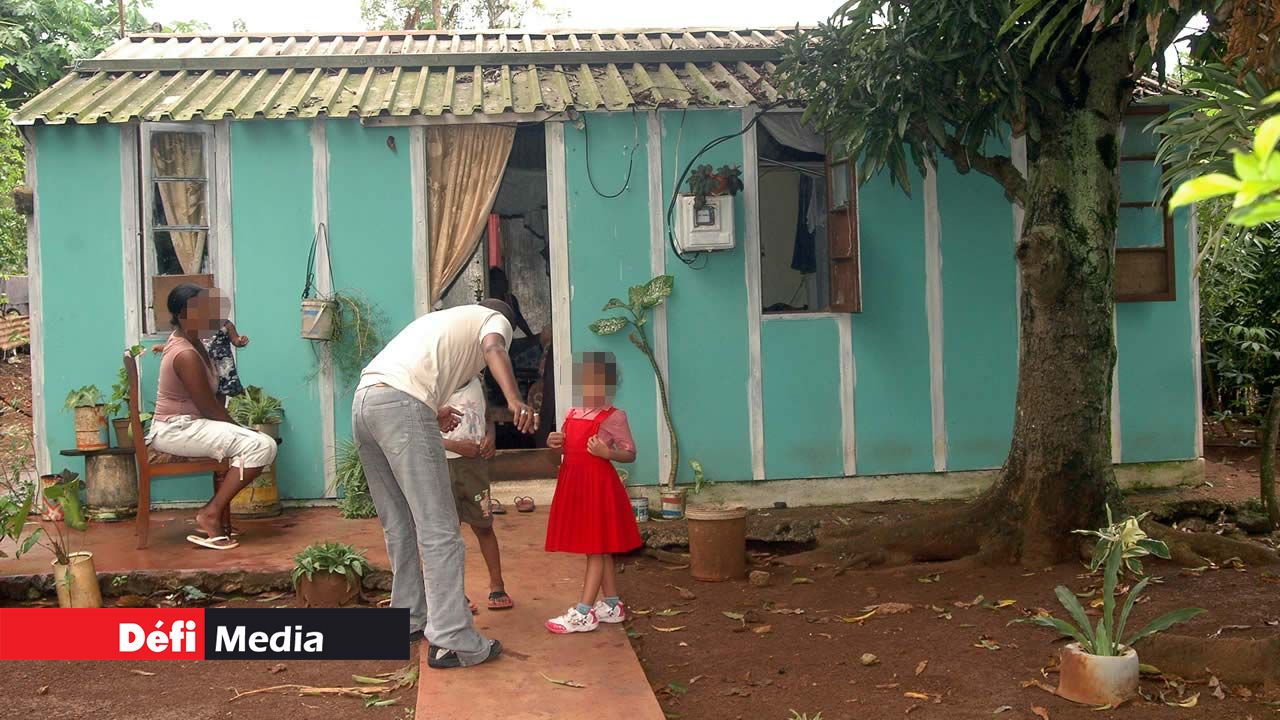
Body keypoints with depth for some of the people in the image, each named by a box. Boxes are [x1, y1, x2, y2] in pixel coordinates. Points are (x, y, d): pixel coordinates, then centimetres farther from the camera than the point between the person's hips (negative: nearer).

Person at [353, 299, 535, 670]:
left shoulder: (442, 318, 37)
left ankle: (410, 620, 27)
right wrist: (515, 400, -26)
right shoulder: (496, 319, 16)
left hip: (364, 400, 8)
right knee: (438, 530, -6)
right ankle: (453, 642, -8)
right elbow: (494, 349, -10)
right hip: (402, 405, -8)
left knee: (399, 526, 19)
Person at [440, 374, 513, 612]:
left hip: (475, 461, 5)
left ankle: (497, 587, 16)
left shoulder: (475, 381, 9)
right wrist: (456, 446, -20)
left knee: (483, 525, 8)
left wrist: (490, 437, -1)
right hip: (445, 462, -4)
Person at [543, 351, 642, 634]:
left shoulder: (613, 416, -8)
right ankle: (612, 605, 21)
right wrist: (556, 443, 3)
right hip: (574, 483, 8)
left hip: (599, 484, -8)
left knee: (596, 548, -4)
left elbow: (630, 454, -6)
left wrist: (606, 452, -22)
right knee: (600, 549, 13)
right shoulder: (572, 414, 12)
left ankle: (584, 613, -5)